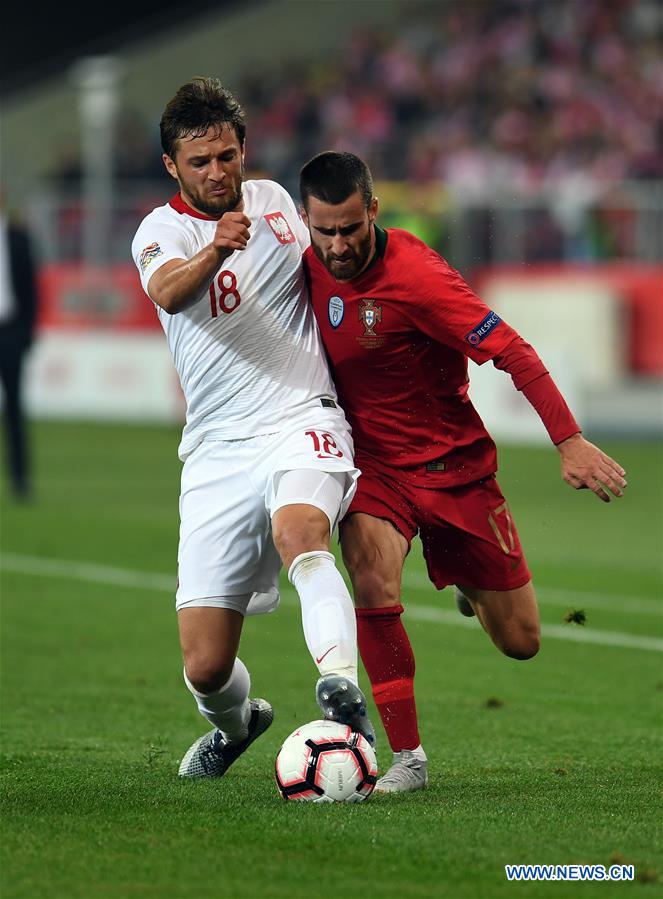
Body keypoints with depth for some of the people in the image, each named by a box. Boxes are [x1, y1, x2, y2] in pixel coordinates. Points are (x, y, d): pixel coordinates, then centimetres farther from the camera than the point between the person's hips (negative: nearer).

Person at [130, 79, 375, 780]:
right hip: (217, 451, 0)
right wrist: (214, 253, -45)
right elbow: (168, 291, -27)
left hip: (303, 426, 0)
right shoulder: (162, 229, -1)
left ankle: (341, 689, -53)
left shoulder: (272, 199, 12)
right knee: (205, 666, -2)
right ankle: (235, 723, 33)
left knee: (300, 530, -37)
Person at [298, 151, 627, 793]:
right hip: (373, 467, 3)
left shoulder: (413, 276, -24)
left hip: (454, 465, -3)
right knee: (373, 583, -30)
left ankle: (472, 589, 44)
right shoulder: (309, 266, -6)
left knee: (520, 642, 6)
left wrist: (569, 440, -31)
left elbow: (512, 352, -24)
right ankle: (406, 758, -19)